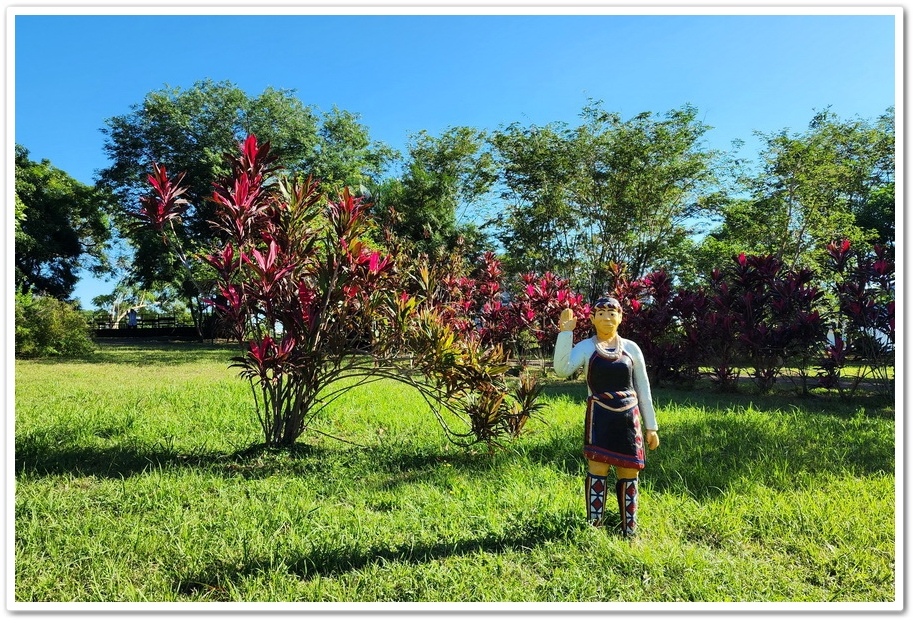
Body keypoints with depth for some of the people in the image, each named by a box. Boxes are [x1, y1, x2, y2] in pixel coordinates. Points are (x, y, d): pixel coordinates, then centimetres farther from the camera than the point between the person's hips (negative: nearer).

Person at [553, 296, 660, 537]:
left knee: (630, 473, 8)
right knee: (598, 470, -8)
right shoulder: (586, 347, -1)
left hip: (629, 417, 3)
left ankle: (628, 531, 23)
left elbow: (643, 388, 12)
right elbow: (561, 369, -20)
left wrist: (651, 426, 11)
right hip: (600, 416, -3)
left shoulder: (631, 348, 7)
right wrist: (565, 332, -22)